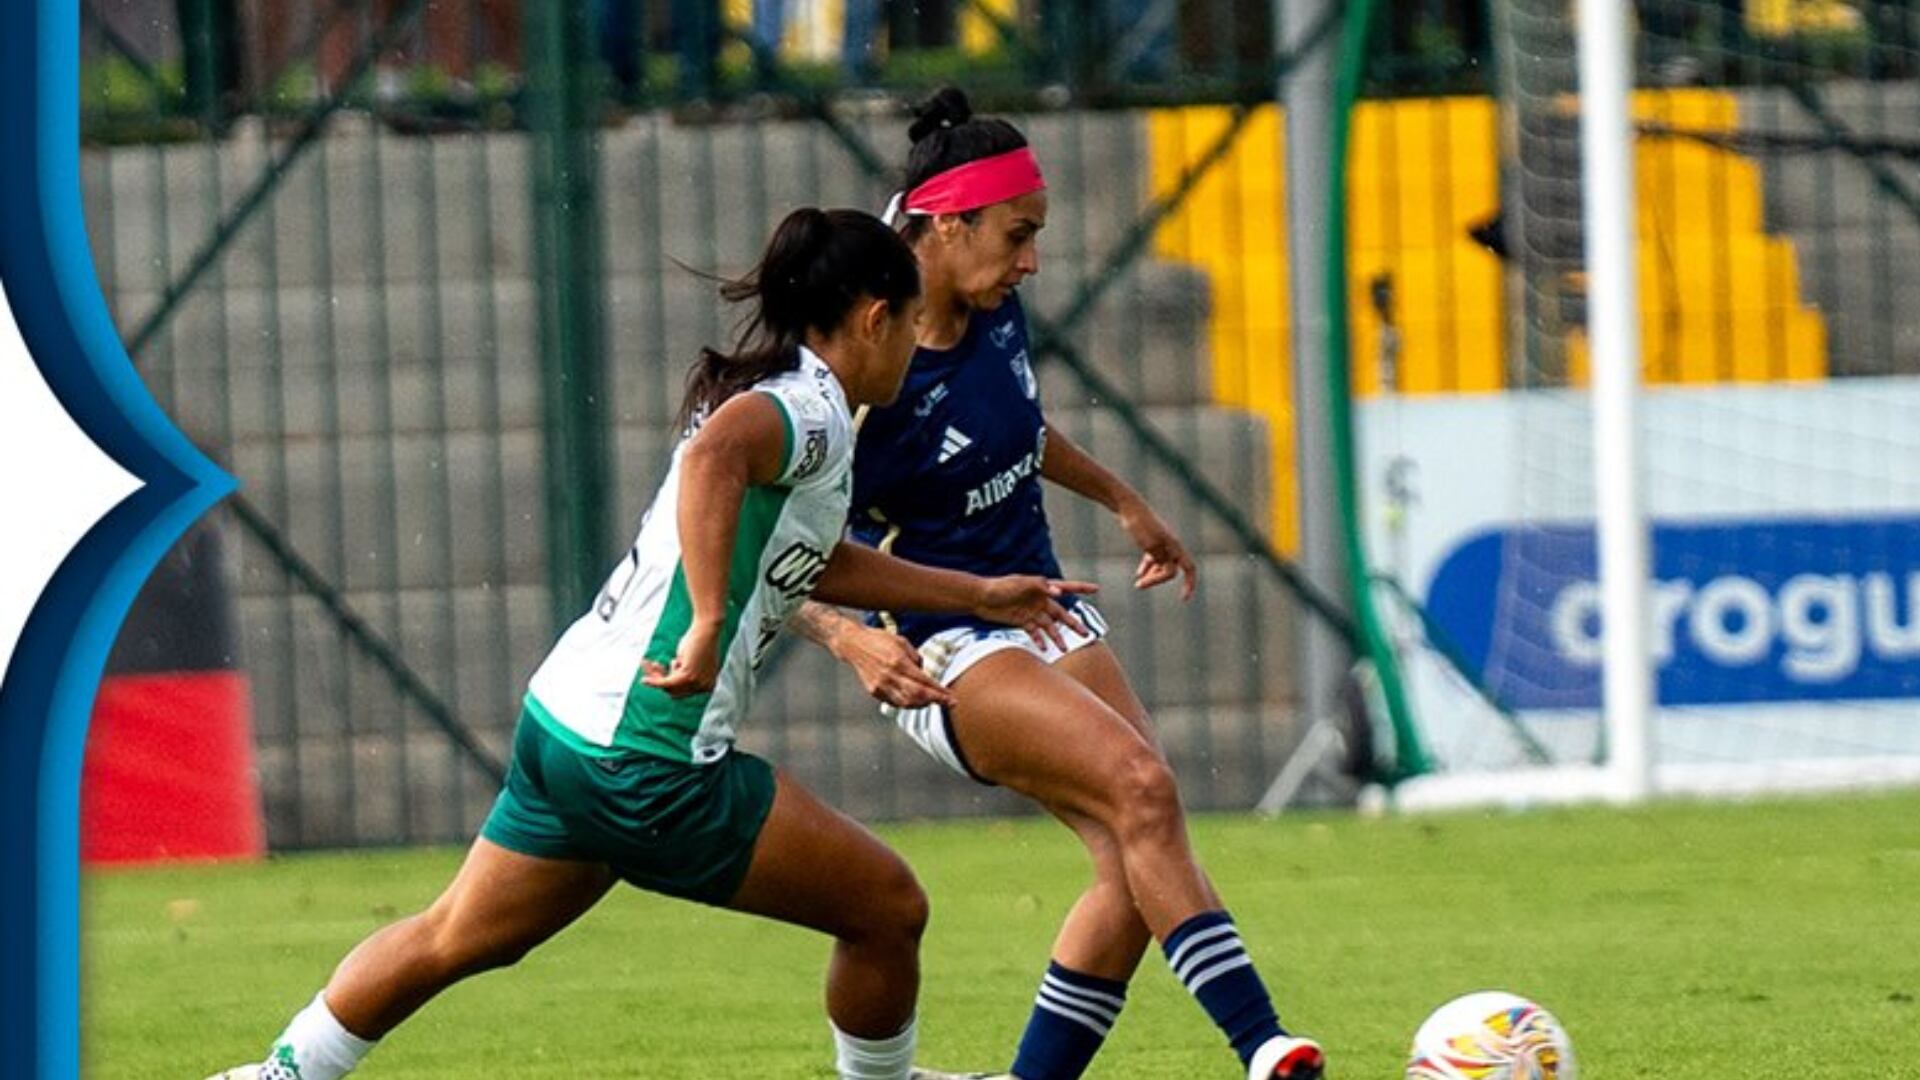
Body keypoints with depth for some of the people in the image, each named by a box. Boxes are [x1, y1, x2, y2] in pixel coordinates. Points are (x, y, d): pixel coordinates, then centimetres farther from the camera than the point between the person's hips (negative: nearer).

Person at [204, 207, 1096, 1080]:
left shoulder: (767, 393, 18)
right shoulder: (813, 407, -12)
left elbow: (814, 564, 32)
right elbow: (715, 453, -35)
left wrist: (978, 595, 37)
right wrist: (709, 626, -33)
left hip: (566, 716, 10)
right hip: (648, 759, -10)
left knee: (454, 939, 20)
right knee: (888, 910, 1)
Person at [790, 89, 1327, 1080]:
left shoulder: (994, 311, 1)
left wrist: (1121, 500, 32)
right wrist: (850, 639, -35)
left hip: (1043, 610, 8)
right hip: (945, 651, -8)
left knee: (1139, 867, -8)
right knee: (1141, 786, -28)